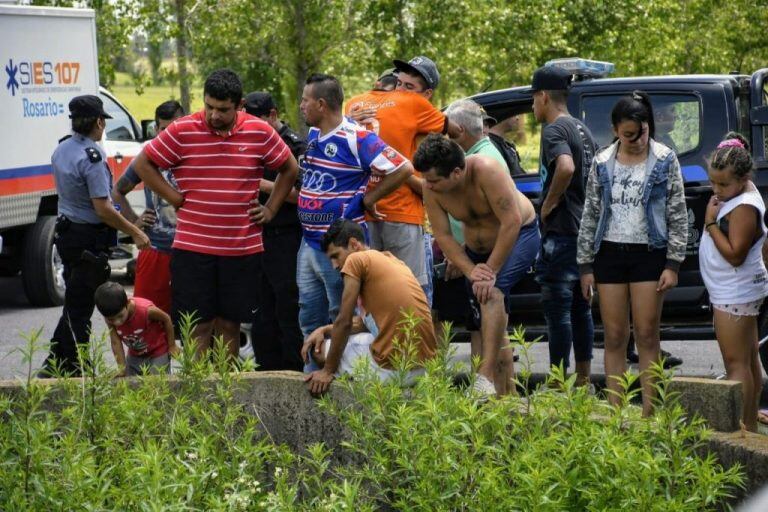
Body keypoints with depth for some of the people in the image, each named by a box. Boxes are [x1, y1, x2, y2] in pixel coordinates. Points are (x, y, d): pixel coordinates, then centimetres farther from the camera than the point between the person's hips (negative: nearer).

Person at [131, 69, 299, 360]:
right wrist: (175, 199, -1)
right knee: (199, 325, 0)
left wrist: (270, 209, 8)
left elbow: (289, 169, 16)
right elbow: (143, 165, 4)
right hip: (192, 246, -2)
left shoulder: (260, 133, 1)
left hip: (242, 247, 2)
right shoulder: (181, 131, -4)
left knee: (230, 325, 8)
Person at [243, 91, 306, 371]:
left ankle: (294, 373, -1)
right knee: (262, 313, 11)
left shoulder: (296, 145, -7)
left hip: (286, 239, -8)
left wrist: (264, 185, -17)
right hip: (258, 237, 8)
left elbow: (302, 194, -15)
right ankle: (267, 372, 18)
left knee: (289, 311, -6)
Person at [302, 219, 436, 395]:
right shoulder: (393, 260, 19)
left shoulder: (356, 259, -6)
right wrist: (324, 330, 17)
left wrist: (328, 371, 1)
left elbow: (344, 322, -7)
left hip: (392, 369, -8)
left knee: (319, 349, 16)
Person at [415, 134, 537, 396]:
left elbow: (512, 221, -33)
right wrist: (470, 271, -26)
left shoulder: (486, 171, -34)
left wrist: (491, 270, -30)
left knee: (492, 292, -31)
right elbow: (443, 236, -13)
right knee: (494, 324, 8)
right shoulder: (431, 188, -18)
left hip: (519, 236, -6)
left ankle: (486, 377, -38)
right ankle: (504, 392, 16)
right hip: (477, 248, 6)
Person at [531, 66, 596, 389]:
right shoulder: (582, 130, 16)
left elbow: (565, 167, -32)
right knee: (580, 308, 14)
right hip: (584, 230, 9)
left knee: (557, 309, -5)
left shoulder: (554, 131, -13)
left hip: (561, 232, -9)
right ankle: (583, 380, 19)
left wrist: (549, 202, -19)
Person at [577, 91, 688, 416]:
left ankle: (648, 413, 1)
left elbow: (678, 215, 0)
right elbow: (590, 216, 10)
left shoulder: (664, 161, 0)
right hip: (610, 253, 2)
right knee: (614, 338, 3)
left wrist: (673, 264, -6)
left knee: (647, 336, -2)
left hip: (649, 254, -2)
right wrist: (585, 266, 7)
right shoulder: (603, 163, 6)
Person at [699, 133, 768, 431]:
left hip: (734, 295, -11)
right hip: (738, 291, 11)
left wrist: (711, 223, -20)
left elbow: (734, 254, -24)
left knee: (736, 362, -10)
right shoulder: (736, 194, 8)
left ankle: (740, 427, -11)